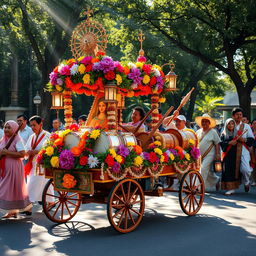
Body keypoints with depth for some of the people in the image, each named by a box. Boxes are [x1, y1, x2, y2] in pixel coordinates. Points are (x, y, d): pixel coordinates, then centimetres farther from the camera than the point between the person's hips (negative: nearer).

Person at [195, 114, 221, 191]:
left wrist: (217, 154, -10)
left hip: (209, 155, -5)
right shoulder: (198, 132, 10)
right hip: (200, 155, 5)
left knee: (203, 169, -15)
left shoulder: (213, 132, -2)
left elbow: (217, 144, -3)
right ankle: (216, 180, 37)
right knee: (208, 171, 12)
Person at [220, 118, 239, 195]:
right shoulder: (223, 134, 9)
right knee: (227, 170, -7)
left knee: (235, 170, -1)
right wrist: (229, 143, -14)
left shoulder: (237, 133, 11)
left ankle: (233, 188, 8)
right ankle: (230, 188, -7)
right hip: (227, 155, -1)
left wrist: (236, 143, -11)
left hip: (235, 155, 1)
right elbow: (221, 143, -3)